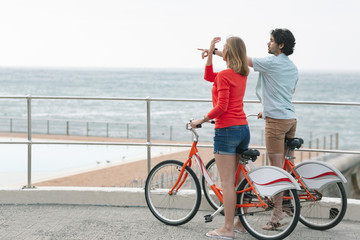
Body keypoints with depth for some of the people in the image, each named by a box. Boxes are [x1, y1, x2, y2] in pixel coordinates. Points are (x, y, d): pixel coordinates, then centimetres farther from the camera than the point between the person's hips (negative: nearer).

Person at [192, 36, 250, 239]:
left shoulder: (225, 75, -14)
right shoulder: (243, 75, 12)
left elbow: (221, 107, -19)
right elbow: (209, 77, 22)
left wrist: (201, 120, -7)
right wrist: (210, 53, 14)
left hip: (227, 129, -9)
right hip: (244, 129, 9)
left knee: (227, 182, -5)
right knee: (239, 180, 15)